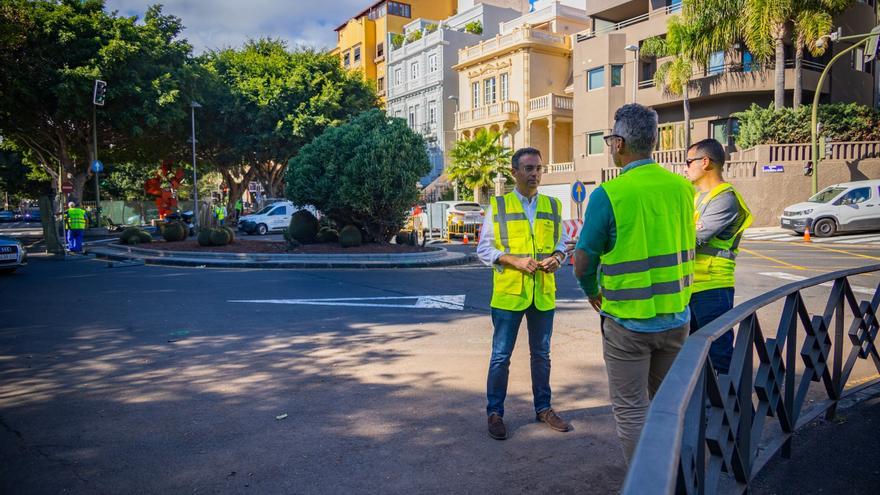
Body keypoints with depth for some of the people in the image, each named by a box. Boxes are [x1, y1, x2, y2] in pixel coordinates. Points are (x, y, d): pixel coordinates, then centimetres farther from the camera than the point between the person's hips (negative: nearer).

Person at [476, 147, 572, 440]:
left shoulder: (553, 206, 8)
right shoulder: (497, 206, -2)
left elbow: (562, 242, 14)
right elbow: (484, 249, -3)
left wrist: (557, 257, -8)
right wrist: (514, 260, -17)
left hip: (544, 292, 4)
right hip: (508, 293, -3)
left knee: (541, 354, 16)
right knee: (501, 356, 4)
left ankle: (543, 408, 31)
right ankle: (495, 413, 18)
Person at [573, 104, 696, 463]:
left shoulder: (609, 194, -17)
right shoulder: (682, 188, 0)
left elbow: (583, 262, -11)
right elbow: (685, 249, 11)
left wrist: (592, 292, 9)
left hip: (628, 322, -6)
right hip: (676, 318, 6)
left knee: (631, 410, 8)